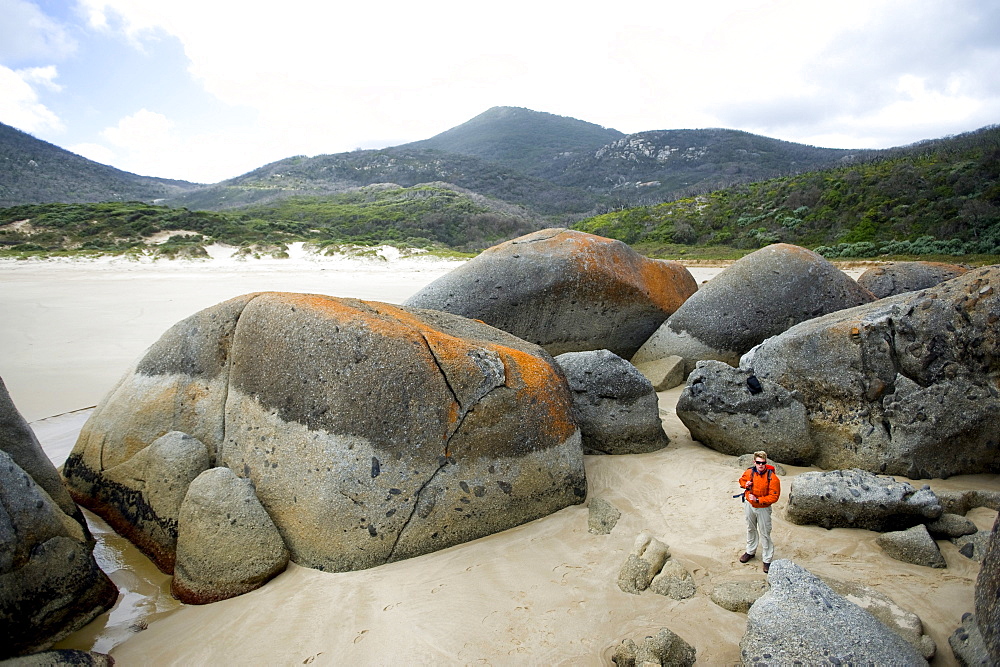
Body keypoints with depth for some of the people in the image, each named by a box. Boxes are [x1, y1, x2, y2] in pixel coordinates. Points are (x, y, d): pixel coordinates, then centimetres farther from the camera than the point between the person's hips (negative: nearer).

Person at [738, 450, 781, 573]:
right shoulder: (749, 472, -12)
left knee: (765, 534, 3)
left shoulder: (772, 478, -25)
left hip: (763, 509, -5)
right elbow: (742, 480, 10)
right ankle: (750, 551, 44)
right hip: (749, 505, 5)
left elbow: (774, 497, -23)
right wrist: (745, 484, -12)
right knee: (751, 529, 23)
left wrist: (757, 500, -28)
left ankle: (767, 560, 19)